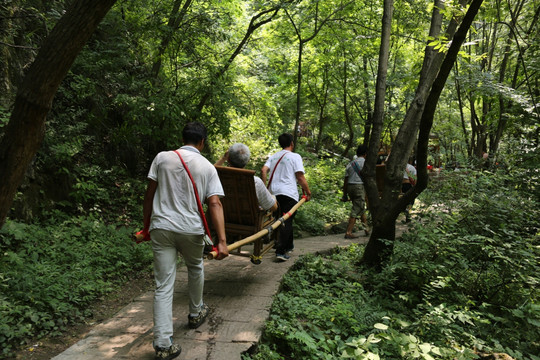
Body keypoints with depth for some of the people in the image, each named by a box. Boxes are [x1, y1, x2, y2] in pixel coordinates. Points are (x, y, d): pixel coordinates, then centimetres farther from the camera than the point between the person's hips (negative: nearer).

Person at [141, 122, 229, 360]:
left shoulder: (162, 158, 3)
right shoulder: (207, 167, 1)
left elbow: (149, 195, 4)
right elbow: (214, 204, -8)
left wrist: (146, 226, 14)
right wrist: (222, 241, -12)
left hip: (161, 227, 0)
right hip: (191, 229, 0)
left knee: (163, 285, 4)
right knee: (195, 269, 27)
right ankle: (196, 314, 45)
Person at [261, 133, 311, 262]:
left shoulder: (273, 156, 17)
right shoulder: (295, 156, 0)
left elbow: (263, 170, 3)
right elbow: (300, 177, -7)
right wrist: (308, 192, 1)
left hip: (273, 193, 6)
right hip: (289, 193, -6)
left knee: (282, 220, 20)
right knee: (286, 222, -6)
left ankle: (289, 245, 32)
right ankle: (280, 251, -14)